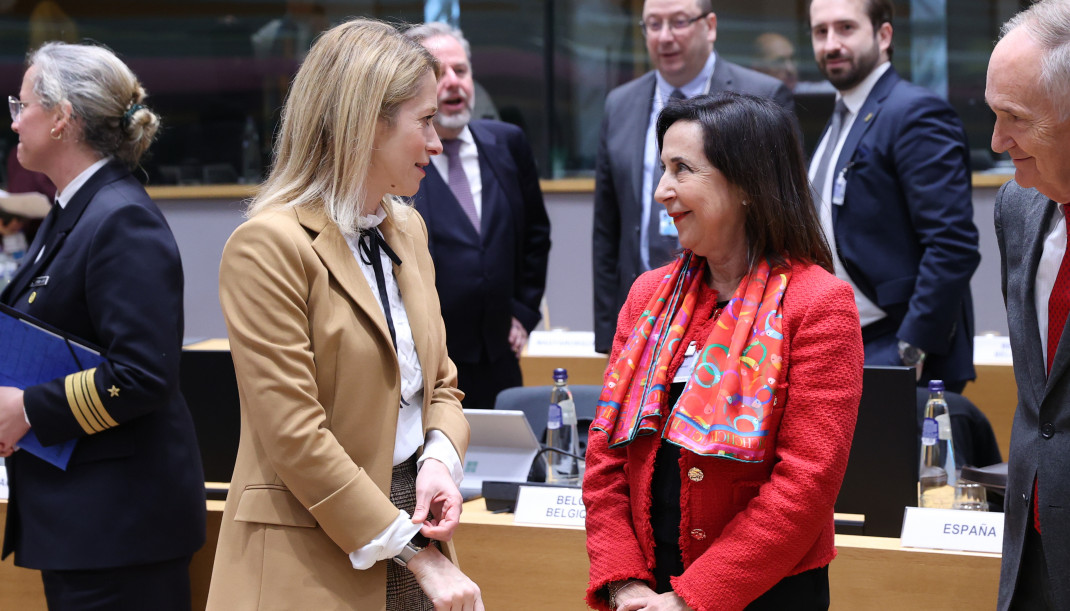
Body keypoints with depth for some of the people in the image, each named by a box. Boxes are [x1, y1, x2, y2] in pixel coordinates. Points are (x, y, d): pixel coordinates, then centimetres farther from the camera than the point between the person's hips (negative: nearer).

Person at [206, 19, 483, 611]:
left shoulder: (407, 229, 11)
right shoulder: (268, 245, -14)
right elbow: (295, 437, -18)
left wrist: (441, 460, -6)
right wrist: (415, 552, -16)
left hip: (407, 526, 7)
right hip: (312, 563, -7)